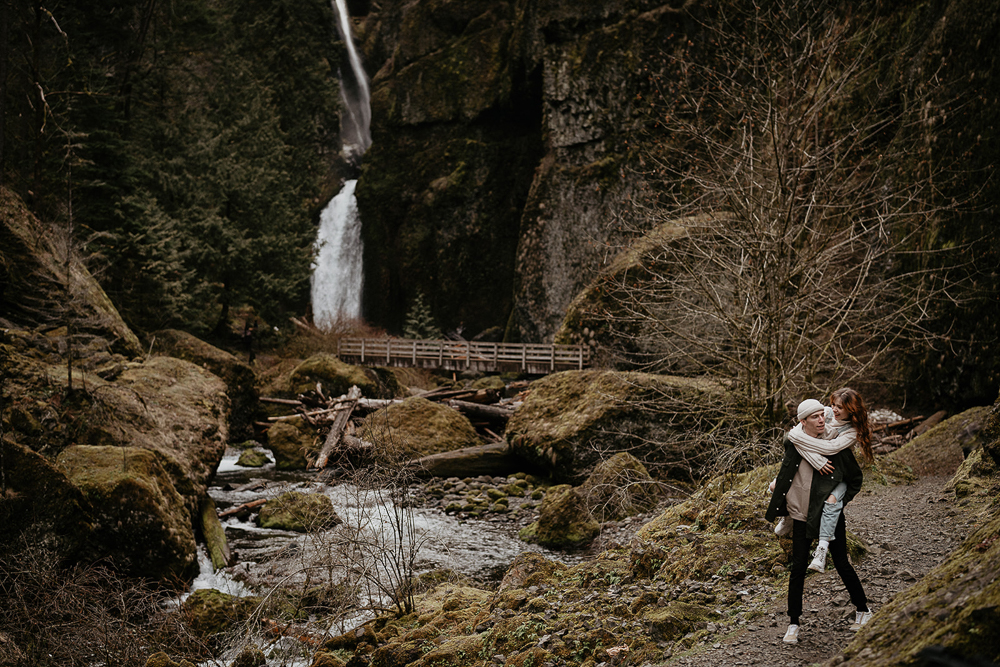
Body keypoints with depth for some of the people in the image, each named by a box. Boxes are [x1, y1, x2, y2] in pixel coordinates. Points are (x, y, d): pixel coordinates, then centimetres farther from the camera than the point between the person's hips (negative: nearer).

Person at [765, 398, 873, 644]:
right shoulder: (793, 444, -5)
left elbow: (856, 478, 3)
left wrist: (841, 500, -4)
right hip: (801, 516, 1)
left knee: (842, 565, 7)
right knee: (798, 568, 1)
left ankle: (863, 610, 30)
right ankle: (793, 624, 11)